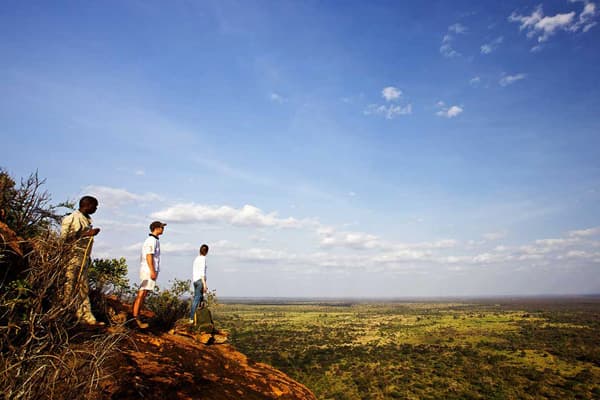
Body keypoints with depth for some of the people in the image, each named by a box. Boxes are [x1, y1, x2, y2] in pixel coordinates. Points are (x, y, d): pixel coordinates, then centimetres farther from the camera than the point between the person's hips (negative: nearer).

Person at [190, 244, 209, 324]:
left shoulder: (196, 258, 16)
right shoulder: (203, 258, -7)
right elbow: (202, 271, -15)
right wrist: (204, 284, -17)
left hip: (195, 280, 8)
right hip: (200, 280, -8)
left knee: (201, 299, 14)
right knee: (197, 299, -8)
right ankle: (192, 318, -8)